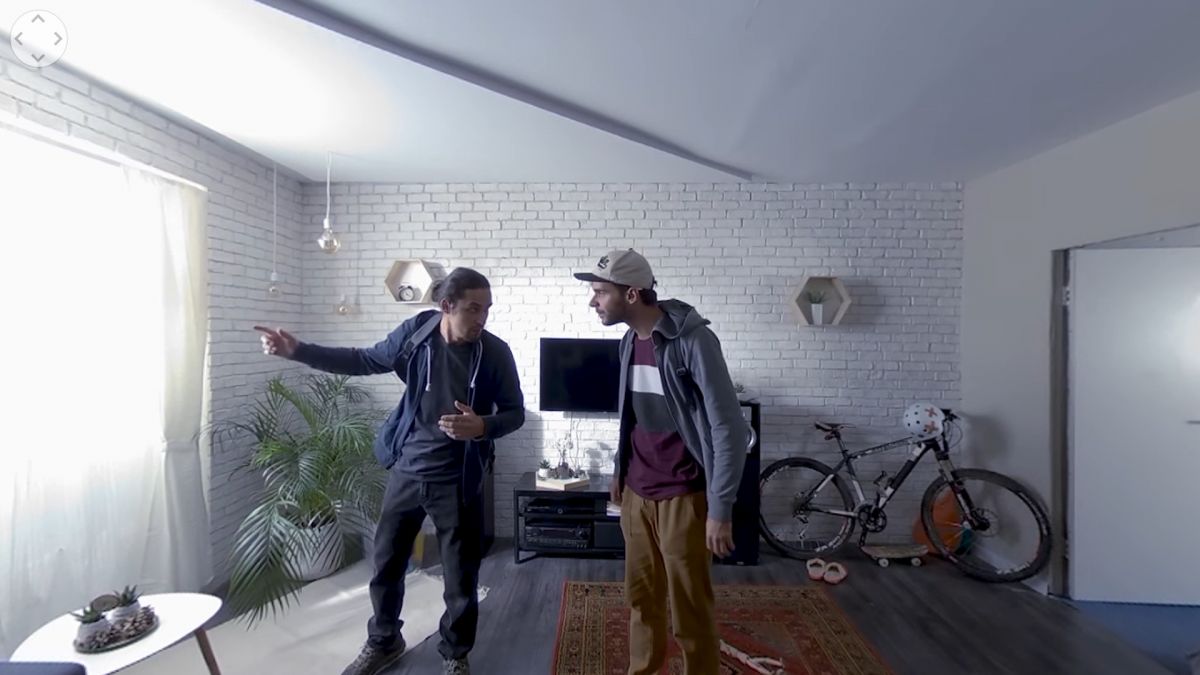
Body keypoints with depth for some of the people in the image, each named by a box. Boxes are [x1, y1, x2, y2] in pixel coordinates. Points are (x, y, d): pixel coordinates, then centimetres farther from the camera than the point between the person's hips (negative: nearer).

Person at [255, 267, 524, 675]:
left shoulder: (495, 353, -13)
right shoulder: (415, 332, -7)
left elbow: (515, 413, -5)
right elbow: (364, 361, 8)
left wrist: (483, 426, -26)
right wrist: (297, 351, 3)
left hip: (457, 481, -2)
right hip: (406, 470, 3)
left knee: (461, 576, 9)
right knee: (386, 561, 19)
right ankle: (383, 642, 45)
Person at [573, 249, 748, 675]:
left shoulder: (691, 340, -19)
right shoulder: (630, 342, 4)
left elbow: (729, 428, -18)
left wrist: (720, 509, -18)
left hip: (682, 498, -6)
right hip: (636, 494, 7)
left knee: (689, 611, 7)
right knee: (641, 597, 19)